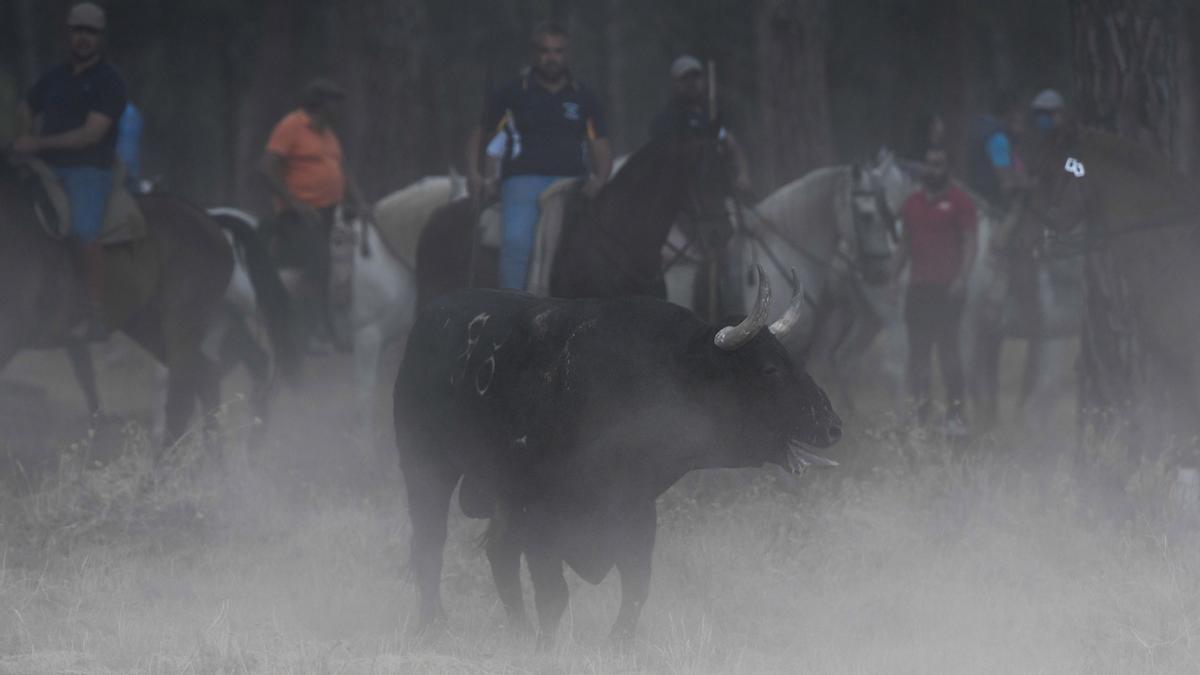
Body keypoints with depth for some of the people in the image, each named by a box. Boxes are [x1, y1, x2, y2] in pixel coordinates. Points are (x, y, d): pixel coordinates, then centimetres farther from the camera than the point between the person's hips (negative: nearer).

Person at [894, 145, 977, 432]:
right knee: (918, 349, 3)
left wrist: (962, 277, -16)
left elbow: (969, 242, -4)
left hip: (947, 287, -5)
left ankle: (954, 412, -8)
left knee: (948, 349, -9)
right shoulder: (913, 202, 16)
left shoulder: (959, 202, 0)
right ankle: (920, 406, 7)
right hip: (919, 287, 5)